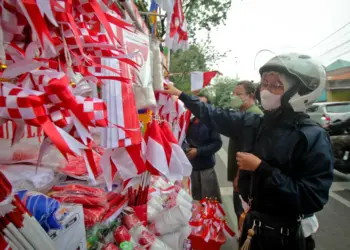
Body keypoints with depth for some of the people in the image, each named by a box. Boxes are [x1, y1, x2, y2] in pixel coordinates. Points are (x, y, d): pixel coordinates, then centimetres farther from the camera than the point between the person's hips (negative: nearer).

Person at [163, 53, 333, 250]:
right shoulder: (253, 122, -4)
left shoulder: (313, 137, -20)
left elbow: (314, 198, -25)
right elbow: (214, 116, 4)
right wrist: (181, 95, 7)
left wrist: (261, 169, -26)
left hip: (282, 233, -5)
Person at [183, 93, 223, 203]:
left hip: (206, 167, -4)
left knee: (210, 199, 4)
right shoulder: (189, 122, 5)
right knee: (193, 198, 17)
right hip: (190, 166, 4)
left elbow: (217, 143, -13)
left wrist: (198, 151, -17)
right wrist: (185, 148, -11)